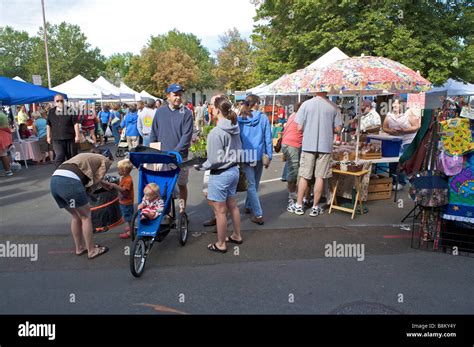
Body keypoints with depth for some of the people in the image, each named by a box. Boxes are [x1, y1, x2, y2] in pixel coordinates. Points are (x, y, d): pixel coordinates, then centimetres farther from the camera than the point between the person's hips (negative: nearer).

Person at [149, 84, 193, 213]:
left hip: (180, 157, -2)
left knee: (182, 185, 10)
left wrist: (175, 152, -19)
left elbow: (187, 136, -12)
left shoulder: (186, 113, -5)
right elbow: (153, 134, 10)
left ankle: (182, 212, 24)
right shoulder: (160, 112, 5)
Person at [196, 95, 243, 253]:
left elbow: (215, 160, -21)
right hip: (234, 170, 8)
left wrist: (200, 166, -5)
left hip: (220, 174, -8)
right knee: (232, 206, 21)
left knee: (220, 211, 6)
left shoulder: (216, 132, -23)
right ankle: (237, 236, 37)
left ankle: (220, 244, 20)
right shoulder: (235, 128, 1)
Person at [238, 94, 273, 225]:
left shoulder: (240, 119, -2)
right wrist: (269, 156, 5)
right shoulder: (263, 118, -3)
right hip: (259, 155, 1)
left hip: (246, 155, 0)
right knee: (254, 183, 19)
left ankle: (259, 215, -2)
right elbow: (268, 138, -2)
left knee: (251, 185, 3)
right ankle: (249, 206, 36)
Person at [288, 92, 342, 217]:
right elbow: (338, 129, 0)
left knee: (304, 176, 8)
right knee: (320, 177, 7)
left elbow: (299, 127, -6)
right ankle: (315, 207, 14)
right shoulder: (333, 106, -2)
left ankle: (299, 206, 16)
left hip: (308, 145, 0)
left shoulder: (306, 104, -4)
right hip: (325, 146, 0)